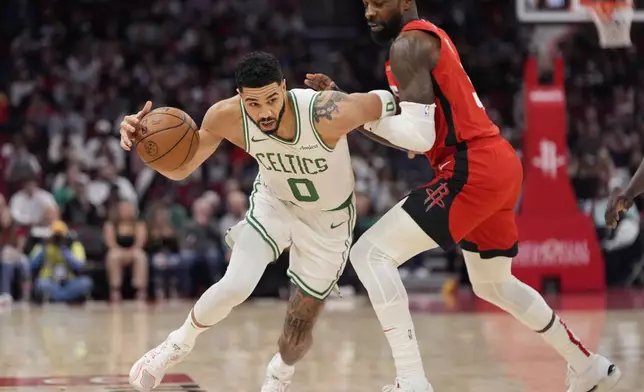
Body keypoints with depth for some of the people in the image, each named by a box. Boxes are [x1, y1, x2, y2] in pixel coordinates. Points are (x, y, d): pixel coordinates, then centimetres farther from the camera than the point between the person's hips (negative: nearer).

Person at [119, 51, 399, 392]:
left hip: (328, 221, -1)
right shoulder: (227, 117, -28)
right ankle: (179, 343, 8)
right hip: (273, 204, 1)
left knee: (299, 326, 3)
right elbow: (180, 169, -17)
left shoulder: (328, 115, -39)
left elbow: (385, 102, -21)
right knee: (235, 287, -22)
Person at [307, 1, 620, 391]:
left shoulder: (408, 45, -11)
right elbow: (423, 127, 22)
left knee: (370, 253, -12)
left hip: (472, 171, -10)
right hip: (500, 165, 10)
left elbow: (420, 137, -20)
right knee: (492, 284, 29)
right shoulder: (429, 38, 21)